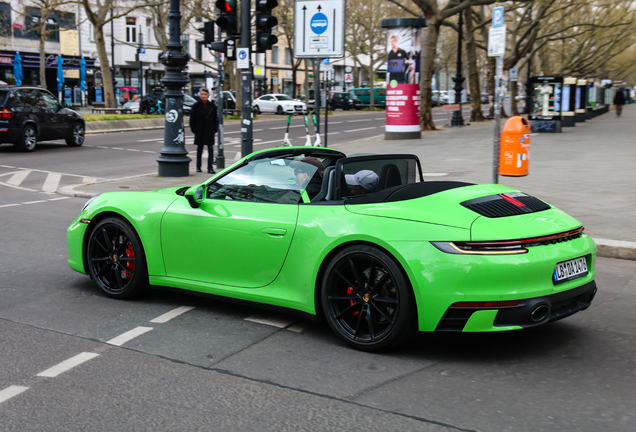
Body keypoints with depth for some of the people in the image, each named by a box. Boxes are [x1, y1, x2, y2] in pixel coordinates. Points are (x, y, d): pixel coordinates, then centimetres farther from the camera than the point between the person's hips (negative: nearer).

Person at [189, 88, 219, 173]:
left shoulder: (212, 105, 5)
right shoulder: (196, 105, 1)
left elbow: (215, 119, 9)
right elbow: (192, 119, 3)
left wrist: (215, 129, 0)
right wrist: (194, 129, -4)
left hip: (210, 131, 1)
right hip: (199, 131, -1)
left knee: (211, 149, -5)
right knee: (199, 149, 9)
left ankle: (210, 167, -2)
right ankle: (198, 166, 21)